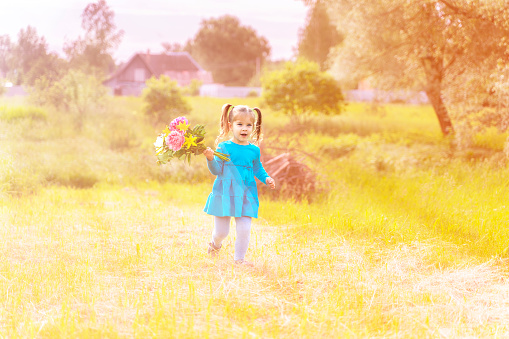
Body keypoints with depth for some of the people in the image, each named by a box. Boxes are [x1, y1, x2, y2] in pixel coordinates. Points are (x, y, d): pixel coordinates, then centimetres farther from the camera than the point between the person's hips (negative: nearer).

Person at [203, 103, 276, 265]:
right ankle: (215, 244, 40)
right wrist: (211, 159, -24)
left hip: (245, 196, 2)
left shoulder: (254, 150, 5)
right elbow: (216, 170, -6)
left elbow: (258, 169, 19)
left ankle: (239, 258, 13)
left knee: (244, 229, -7)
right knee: (221, 231, 5)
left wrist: (266, 179, 1)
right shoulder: (224, 147, -6)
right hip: (224, 194, -2)